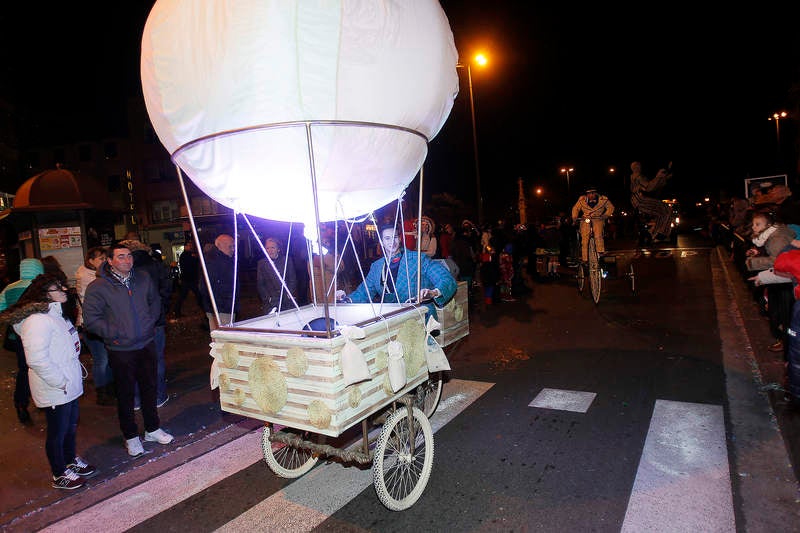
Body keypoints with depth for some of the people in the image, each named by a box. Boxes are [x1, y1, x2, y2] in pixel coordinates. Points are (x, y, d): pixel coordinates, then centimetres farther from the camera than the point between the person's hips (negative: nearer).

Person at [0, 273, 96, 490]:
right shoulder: (37, 321, -24)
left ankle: (71, 461, 43)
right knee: (57, 433, 9)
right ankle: (60, 475, 27)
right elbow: (37, 360, -29)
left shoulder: (55, 313, 8)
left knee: (71, 425, 24)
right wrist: (60, 382, -21)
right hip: (55, 391, -9)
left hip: (69, 385, 9)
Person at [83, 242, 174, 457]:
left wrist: (150, 322, 6)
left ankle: (152, 429, 33)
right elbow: (91, 319, -9)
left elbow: (155, 301, 18)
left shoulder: (143, 278, 3)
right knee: (126, 394, 8)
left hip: (147, 344, 4)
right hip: (121, 350, -4)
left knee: (150, 388, 16)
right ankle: (131, 437, 26)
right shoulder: (98, 287, -11)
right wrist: (113, 334, -13)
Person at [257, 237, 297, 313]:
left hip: (287, 301, 0)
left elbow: (293, 279, 8)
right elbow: (260, 285, 7)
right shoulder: (261, 263, 6)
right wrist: (267, 298, -4)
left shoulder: (287, 260, 7)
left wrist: (290, 294, -3)